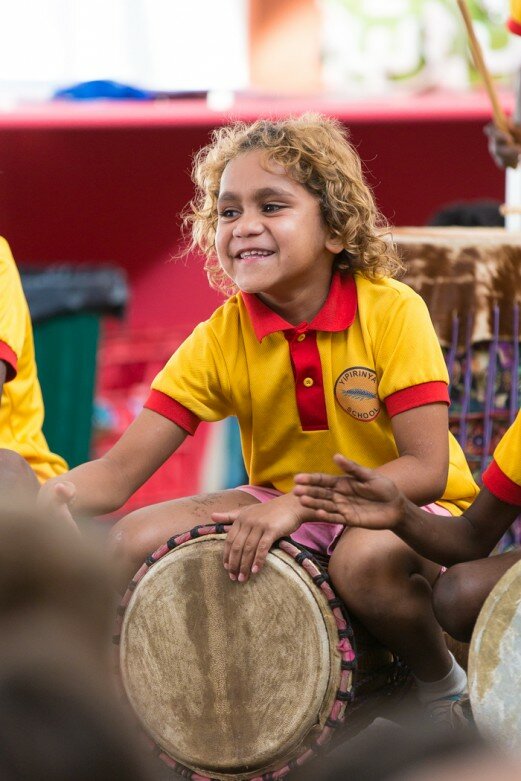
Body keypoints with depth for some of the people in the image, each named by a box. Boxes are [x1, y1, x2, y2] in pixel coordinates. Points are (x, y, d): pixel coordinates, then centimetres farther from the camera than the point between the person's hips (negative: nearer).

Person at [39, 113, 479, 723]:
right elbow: (119, 472, -14)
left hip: (400, 511, -4)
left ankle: (445, 687, -7)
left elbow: (427, 469, -23)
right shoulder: (220, 339, -9)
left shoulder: (392, 312, -18)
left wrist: (300, 503, -35)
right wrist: (54, 495, -38)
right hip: (284, 513, 4)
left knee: (366, 557, -38)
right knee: (137, 543, -16)